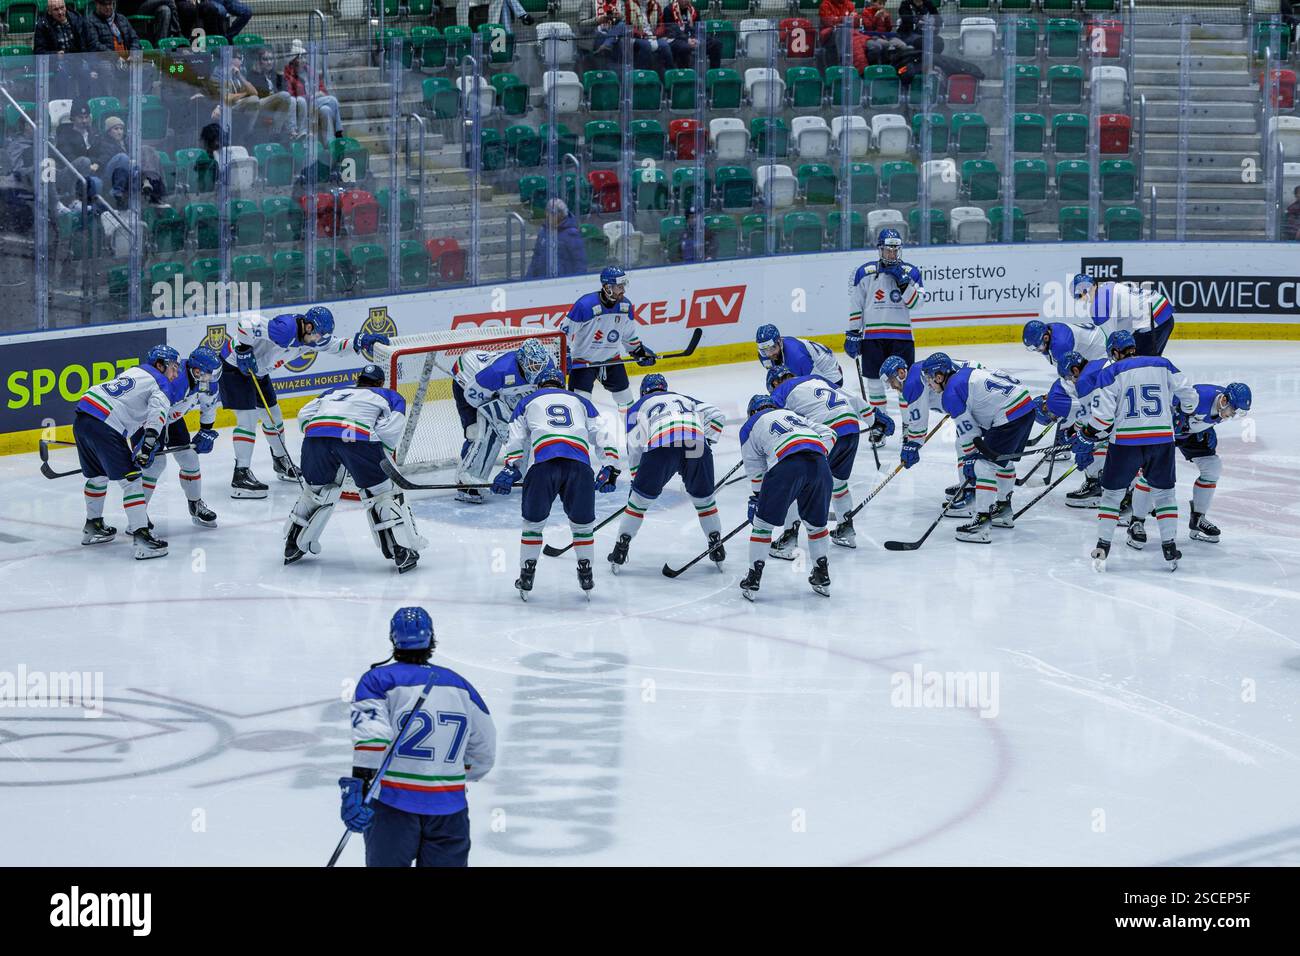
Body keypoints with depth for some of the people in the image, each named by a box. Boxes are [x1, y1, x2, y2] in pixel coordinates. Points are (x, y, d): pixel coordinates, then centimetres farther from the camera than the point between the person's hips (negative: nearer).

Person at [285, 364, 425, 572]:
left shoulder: (335, 391, 38)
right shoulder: (390, 396, 28)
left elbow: (305, 414, 26)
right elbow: (392, 426, 9)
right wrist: (382, 459, 18)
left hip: (317, 431, 4)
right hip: (358, 437, -4)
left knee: (316, 490, 26)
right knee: (382, 492, 10)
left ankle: (293, 547, 31)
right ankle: (403, 551, 4)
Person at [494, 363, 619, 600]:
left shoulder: (527, 403, 30)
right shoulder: (581, 402, 33)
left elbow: (517, 440, 16)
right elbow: (602, 436, 22)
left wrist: (510, 470, 13)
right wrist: (610, 471, 19)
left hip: (542, 462, -1)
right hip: (580, 463, 1)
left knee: (533, 521, 15)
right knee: (582, 521, 18)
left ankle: (527, 575, 15)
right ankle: (586, 576, 20)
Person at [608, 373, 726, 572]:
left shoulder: (639, 406, 31)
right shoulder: (685, 399, 37)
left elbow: (634, 447, 27)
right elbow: (715, 415, 23)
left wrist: (635, 478, 35)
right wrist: (707, 441, 23)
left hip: (662, 447, -2)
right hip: (698, 447, 2)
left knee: (641, 497, 13)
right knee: (703, 497, 22)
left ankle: (621, 549, 13)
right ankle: (717, 548, 25)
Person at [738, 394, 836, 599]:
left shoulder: (750, 426, 25)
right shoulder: (794, 415, 37)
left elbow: (755, 471, 22)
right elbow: (828, 435, 25)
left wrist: (755, 499, 31)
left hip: (787, 465, -4)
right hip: (819, 463, 4)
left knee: (764, 521, 10)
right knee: (815, 521, 21)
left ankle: (754, 577, 9)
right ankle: (823, 577, 27)